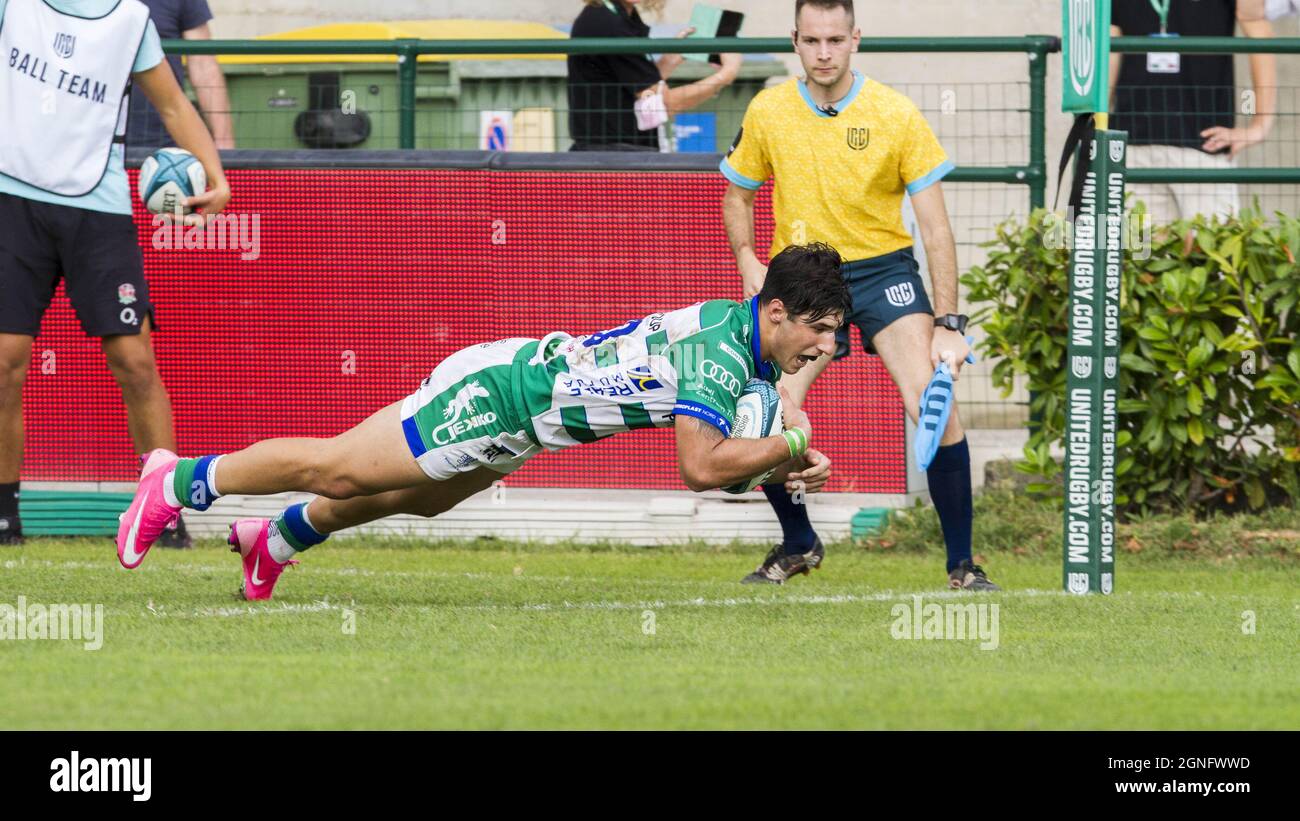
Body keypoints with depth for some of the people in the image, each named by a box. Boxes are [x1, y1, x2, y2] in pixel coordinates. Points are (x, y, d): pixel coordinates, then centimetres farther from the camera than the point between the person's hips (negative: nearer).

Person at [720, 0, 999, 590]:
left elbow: (935, 227, -8)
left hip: (883, 269, -2)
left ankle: (962, 563, -7)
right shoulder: (767, 112, -3)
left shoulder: (896, 115, -11)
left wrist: (947, 323, -14)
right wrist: (747, 260, -6)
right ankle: (798, 543, 15)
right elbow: (737, 195, 14)